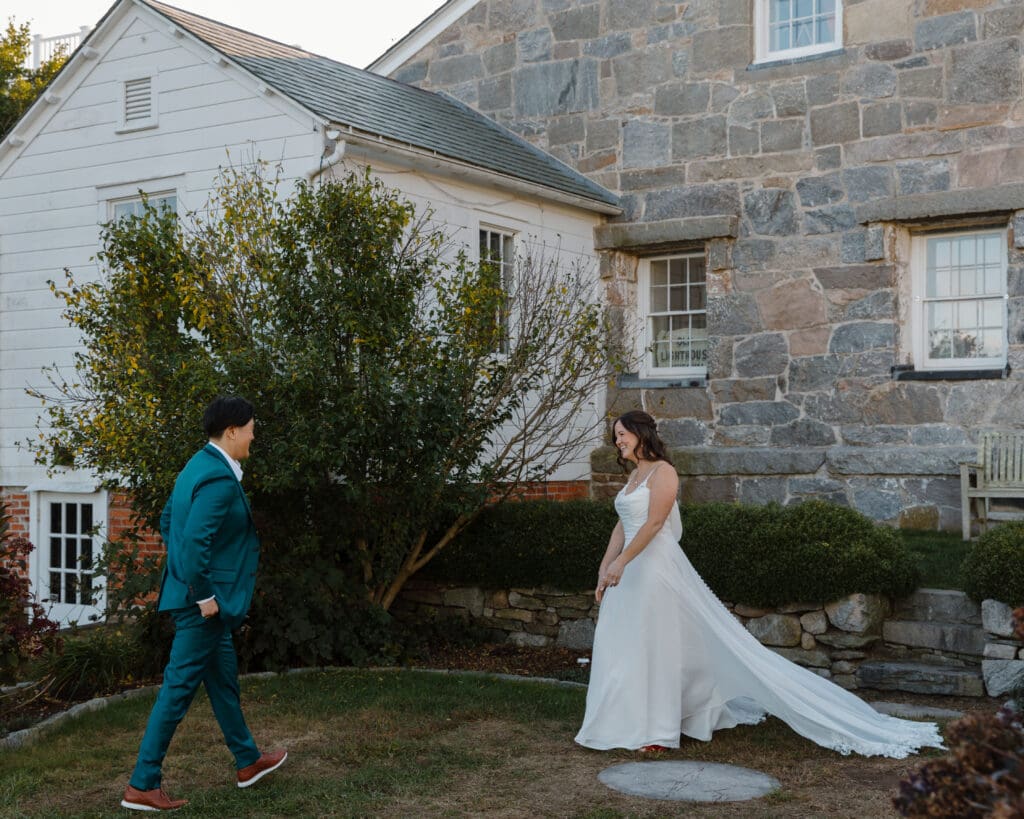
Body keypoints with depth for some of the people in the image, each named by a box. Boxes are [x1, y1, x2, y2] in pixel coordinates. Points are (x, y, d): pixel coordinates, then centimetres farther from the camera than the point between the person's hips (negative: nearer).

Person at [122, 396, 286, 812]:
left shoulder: (199, 466, 9)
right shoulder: (219, 479, -22)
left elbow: (167, 521, 18)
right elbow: (196, 540, -30)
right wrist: (205, 595, -21)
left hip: (198, 591, 11)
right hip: (204, 599, -11)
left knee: (223, 676, 21)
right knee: (179, 687, -3)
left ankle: (248, 762, 36)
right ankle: (142, 785, 5)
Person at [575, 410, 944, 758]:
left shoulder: (662, 472, -10)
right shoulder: (634, 477, 17)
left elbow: (654, 523, -20)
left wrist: (620, 562, -24)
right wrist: (604, 569, 11)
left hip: (657, 568, -9)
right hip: (631, 571, 9)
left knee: (655, 645, -5)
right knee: (626, 646, 11)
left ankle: (656, 730, 2)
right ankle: (636, 722, 20)